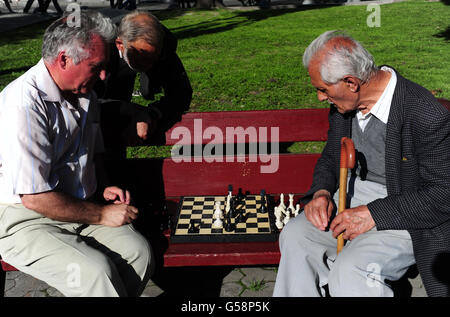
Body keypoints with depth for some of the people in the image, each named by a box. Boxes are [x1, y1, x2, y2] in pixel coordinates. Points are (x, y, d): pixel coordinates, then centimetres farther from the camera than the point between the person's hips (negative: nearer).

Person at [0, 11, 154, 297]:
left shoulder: (84, 95, 8)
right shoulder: (24, 105, -22)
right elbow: (35, 198, -23)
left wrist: (104, 189, 5)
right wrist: (102, 215, -16)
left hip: (78, 208, 7)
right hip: (25, 220, -7)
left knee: (140, 252, -15)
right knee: (96, 272, -28)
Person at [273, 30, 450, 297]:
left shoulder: (428, 116, -24)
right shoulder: (343, 104, -1)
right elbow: (330, 158, 13)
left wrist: (374, 214, -25)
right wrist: (321, 192, -8)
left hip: (407, 214, -6)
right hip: (354, 194, 7)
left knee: (350, 271, -28)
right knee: (295, 235, -12)